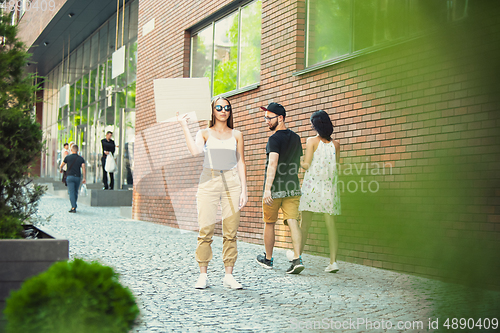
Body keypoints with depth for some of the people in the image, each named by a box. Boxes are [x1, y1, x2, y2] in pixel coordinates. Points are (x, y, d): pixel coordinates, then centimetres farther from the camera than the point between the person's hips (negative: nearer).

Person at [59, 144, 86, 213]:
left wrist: (60, 169, 39)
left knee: (71, 193, -8)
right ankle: (74, 206, 26)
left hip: (70, 176, -3)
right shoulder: (81, 158, 6)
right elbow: (83, 167, -5)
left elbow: (61, 166, 15)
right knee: (75, 192, 18)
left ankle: (73, 208, -19)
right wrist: (84, 178, -4)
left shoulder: (68, 157, 3)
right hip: (78, 177, 3)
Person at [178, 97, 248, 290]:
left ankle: (229, 276, 6)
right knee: (206, 231, -6)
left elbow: (241, 163, 12)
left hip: (232, 182, 1)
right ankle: (203, 275, 2)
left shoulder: (236, 135, 14)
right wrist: (184, 128, -7)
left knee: (230, 232, -1)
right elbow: (195, 151, -12)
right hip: (209, 182, -1)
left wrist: (244, 190, 5)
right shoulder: (205, 133, 9)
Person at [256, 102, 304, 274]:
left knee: (269, 224, 10)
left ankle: (268, 259, 24)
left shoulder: (274, 139, -12)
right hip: (293, 188, 6)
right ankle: (297, 258, -14)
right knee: (293, 222, -1)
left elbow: (273, 164, -23)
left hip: (275, 189, -6)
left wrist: (268, 188, -28)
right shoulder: (296, 138, 10)